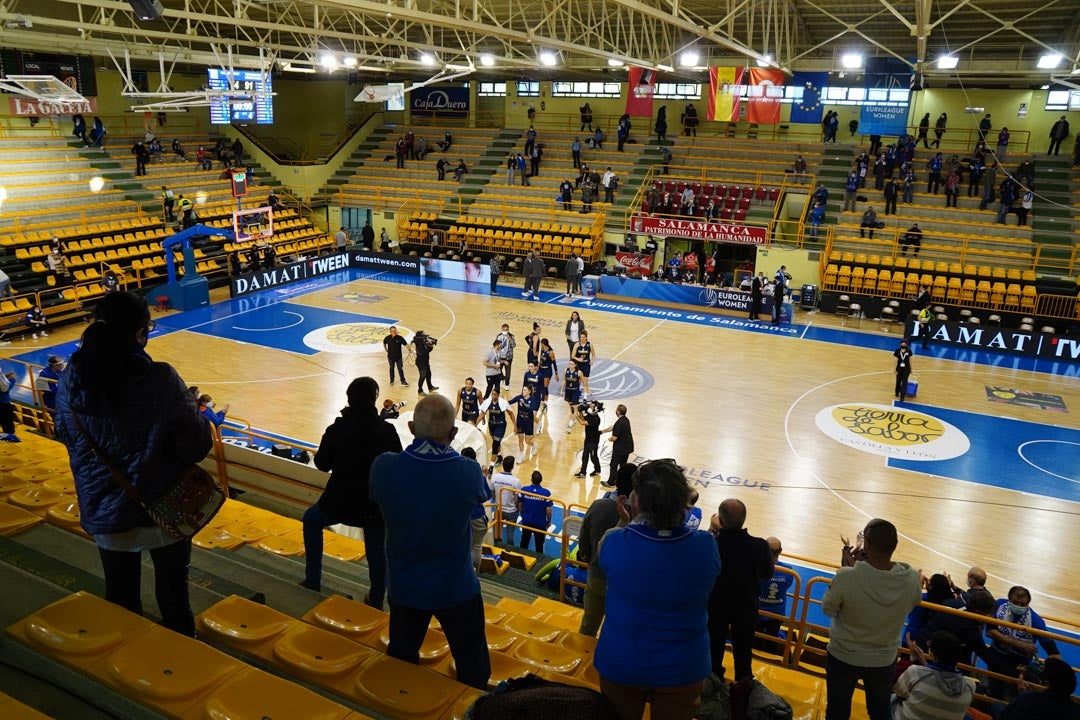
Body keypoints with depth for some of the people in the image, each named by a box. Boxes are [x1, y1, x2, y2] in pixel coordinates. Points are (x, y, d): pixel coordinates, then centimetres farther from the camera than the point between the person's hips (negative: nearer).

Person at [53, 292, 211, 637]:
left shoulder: (71, 379, -10)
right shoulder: (160, 379, -23)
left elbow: (65, 434, 7)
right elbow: (198, 445, -17)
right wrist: (191, 408, 2)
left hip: (103, 513, 3)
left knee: (120, 604, 21)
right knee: (173, 600, 16)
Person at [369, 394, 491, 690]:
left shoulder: (383, 466, -24)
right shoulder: (469, 472, -27)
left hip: (403, 587, 3)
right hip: (456, 589, -2)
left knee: (401, 662, 28)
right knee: (473, 668, 22)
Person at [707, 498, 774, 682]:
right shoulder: (759, 546, -27)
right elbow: (767, 574, -7)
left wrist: (712, 530, -3)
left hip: (716, 605, 0)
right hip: (746, 607, 1)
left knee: (714, 648, 23)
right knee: (743, 650, 22)